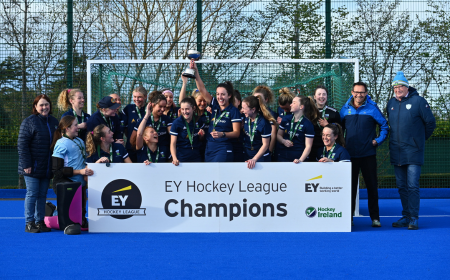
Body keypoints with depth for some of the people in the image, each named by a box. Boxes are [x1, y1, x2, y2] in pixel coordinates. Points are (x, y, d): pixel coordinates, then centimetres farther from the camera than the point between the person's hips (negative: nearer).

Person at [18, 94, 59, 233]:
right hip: (32, 168, -6)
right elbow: (22, 144, -11)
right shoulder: (29, 122, -8)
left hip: (47, 168, 6)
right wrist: (26, 164, -17)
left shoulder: (54, 121, 11)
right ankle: (29, 223, 3)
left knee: (42, 195, 9)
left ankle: (40, 222, 16)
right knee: (32, 194, -3)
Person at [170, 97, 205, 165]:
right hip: (181, 159, -4)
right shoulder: (177, 123, -10)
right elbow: (173, 143, -12)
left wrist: (201, 135, -4)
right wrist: (174, 158, -25)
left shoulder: (198, 120, 3)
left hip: (196, 158, 4)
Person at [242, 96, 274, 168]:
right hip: (247, 155, 6)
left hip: (261, 157, -6)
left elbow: (265, 145, -19)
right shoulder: (246, 118, -3)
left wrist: (254, 159, -26)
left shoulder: (264, 123, -21)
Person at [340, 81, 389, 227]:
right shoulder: (345, 109, 6)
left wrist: (378, 140, -3)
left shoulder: (372, 108, -1)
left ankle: (375, 217, 8)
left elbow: (384, 126, 7)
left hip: (368, 154, -2)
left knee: (372, 185, 1)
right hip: (350, 154, 2)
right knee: (350, 186, 6)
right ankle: (348, 216, 13)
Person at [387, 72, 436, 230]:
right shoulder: (391, 104, 11)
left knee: (412, 186, -9)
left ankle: (414, 218, -5)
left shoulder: (418, 101, -5)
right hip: (396, 153, 5)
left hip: (413, 152, -5)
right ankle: (406, 216, 16)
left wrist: (420, 138, 9)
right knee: (402, 187, 9)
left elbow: (430, 123, 1)